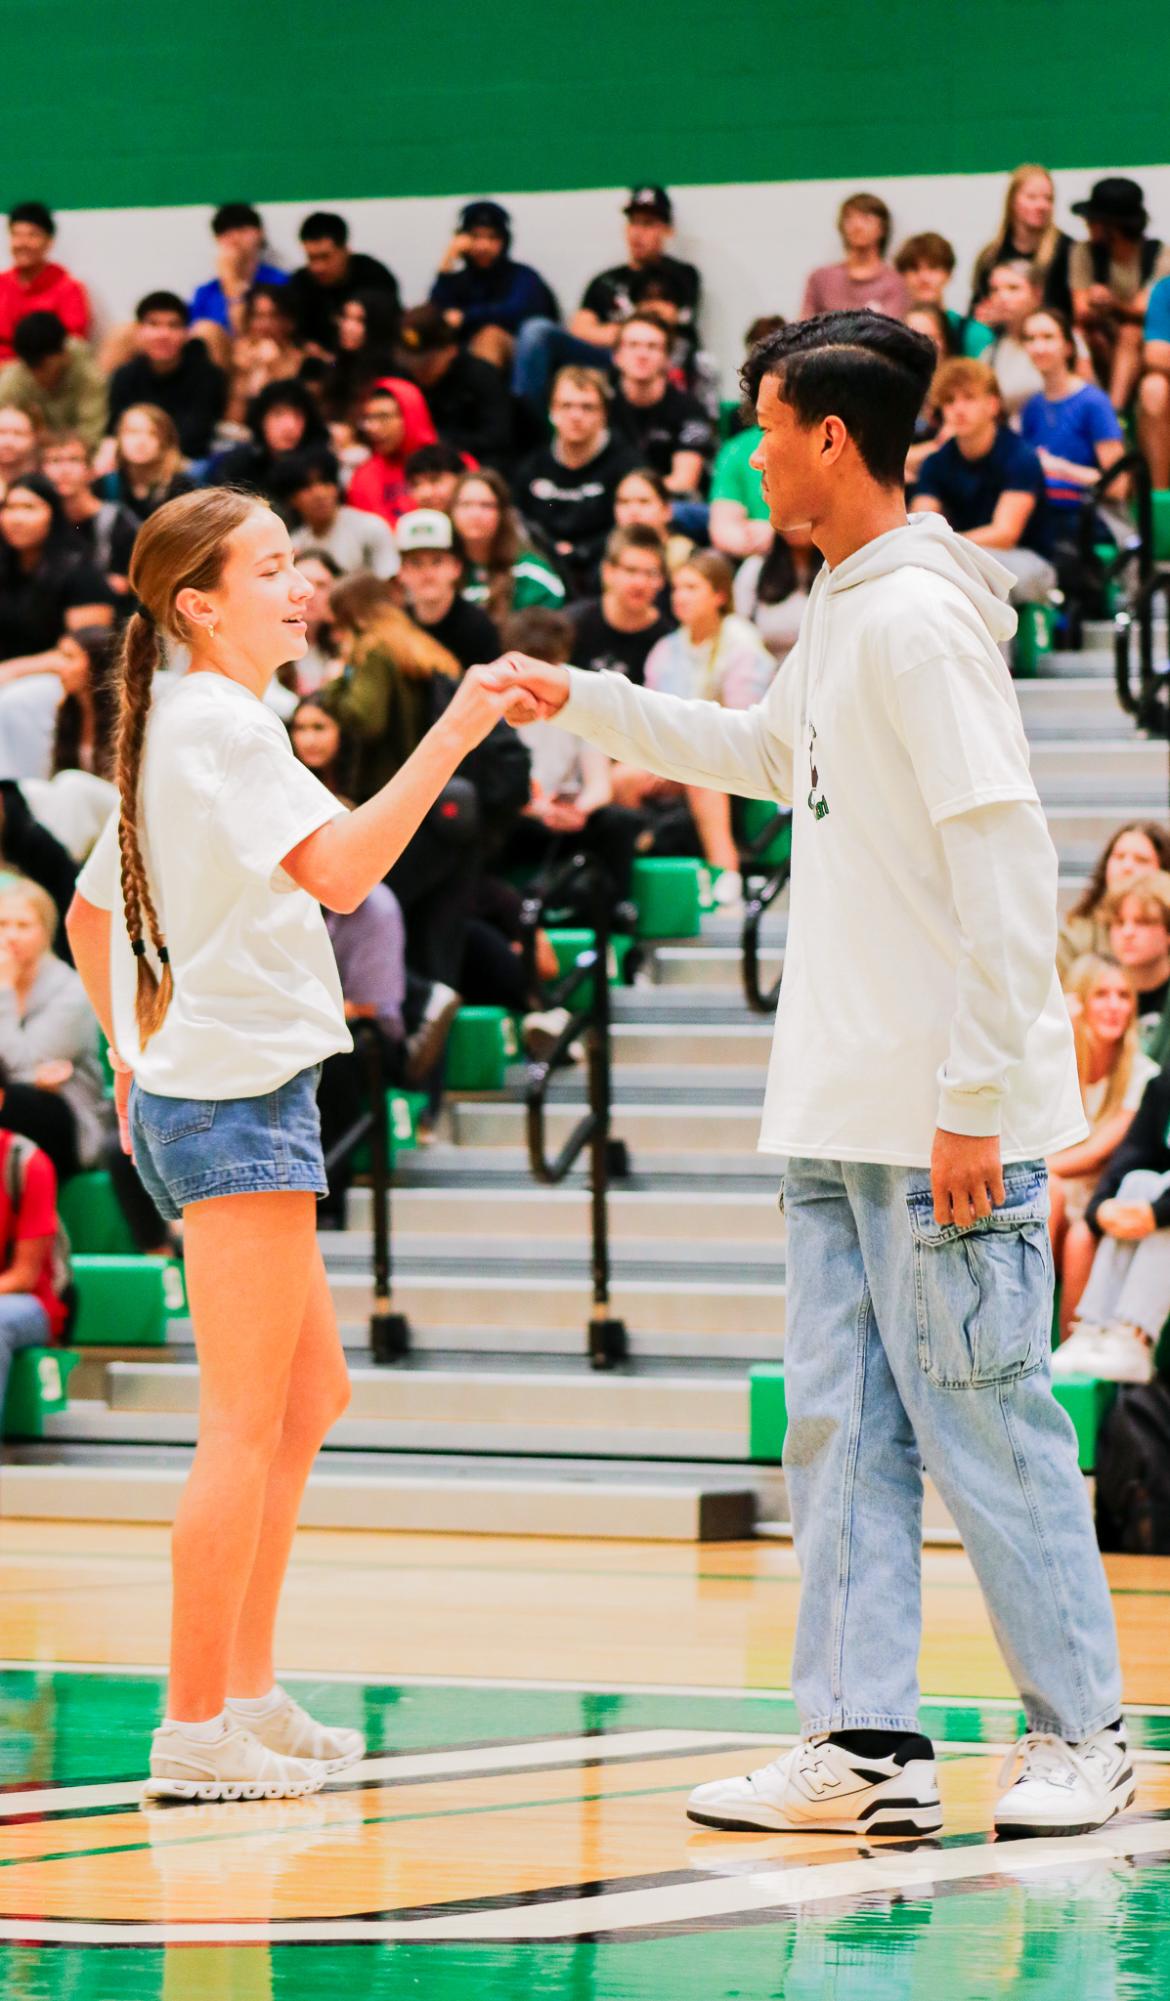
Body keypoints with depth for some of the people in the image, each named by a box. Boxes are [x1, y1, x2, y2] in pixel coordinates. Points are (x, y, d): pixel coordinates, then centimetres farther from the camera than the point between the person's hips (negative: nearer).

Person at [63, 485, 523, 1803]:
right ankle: (194, 1733, -8)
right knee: (244, 1424, -9)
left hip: (183, 1091, 11)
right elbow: (338, 871, -28)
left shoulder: (173, 730, 17)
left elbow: (90, 914, 26)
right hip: (237, 1099, -11)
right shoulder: (221, 724, -13)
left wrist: (133, 1053, 28)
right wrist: (450, 736, -29)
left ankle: (247, 1697, 19)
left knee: (309, 1398, 16)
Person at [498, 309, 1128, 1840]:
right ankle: (864, 1744, 11)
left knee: (985, 1425, -3)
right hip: (840, 1116, 9)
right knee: (844, 1432, 8)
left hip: (946, 1122, -9)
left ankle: (1080, 1732, 7)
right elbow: (773, 755, 34)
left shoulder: (921, 619, -16)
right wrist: (585, 702, 31)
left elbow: (1009, 867, -20)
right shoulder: (839, 612, 13)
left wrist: (974, 1099, -21)